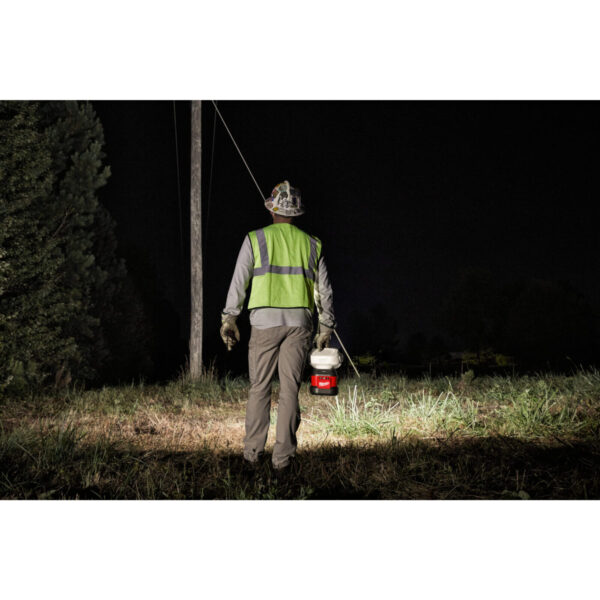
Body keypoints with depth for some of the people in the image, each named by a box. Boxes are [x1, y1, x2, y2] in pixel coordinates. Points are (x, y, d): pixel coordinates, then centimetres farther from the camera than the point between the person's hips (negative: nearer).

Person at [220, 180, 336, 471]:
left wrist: (229, 319, 6)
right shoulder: (311, 244, 9)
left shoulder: (255, 239, 2)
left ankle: (253, 451, 11)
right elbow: (324, 290, 11)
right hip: (299, 322, 2)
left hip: (264, 320, -1)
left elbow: (239, 282, 1)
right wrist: (325, 327, 17)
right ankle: (283, 456, -1)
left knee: (259, 388, 8)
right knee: (290, 389, 2)